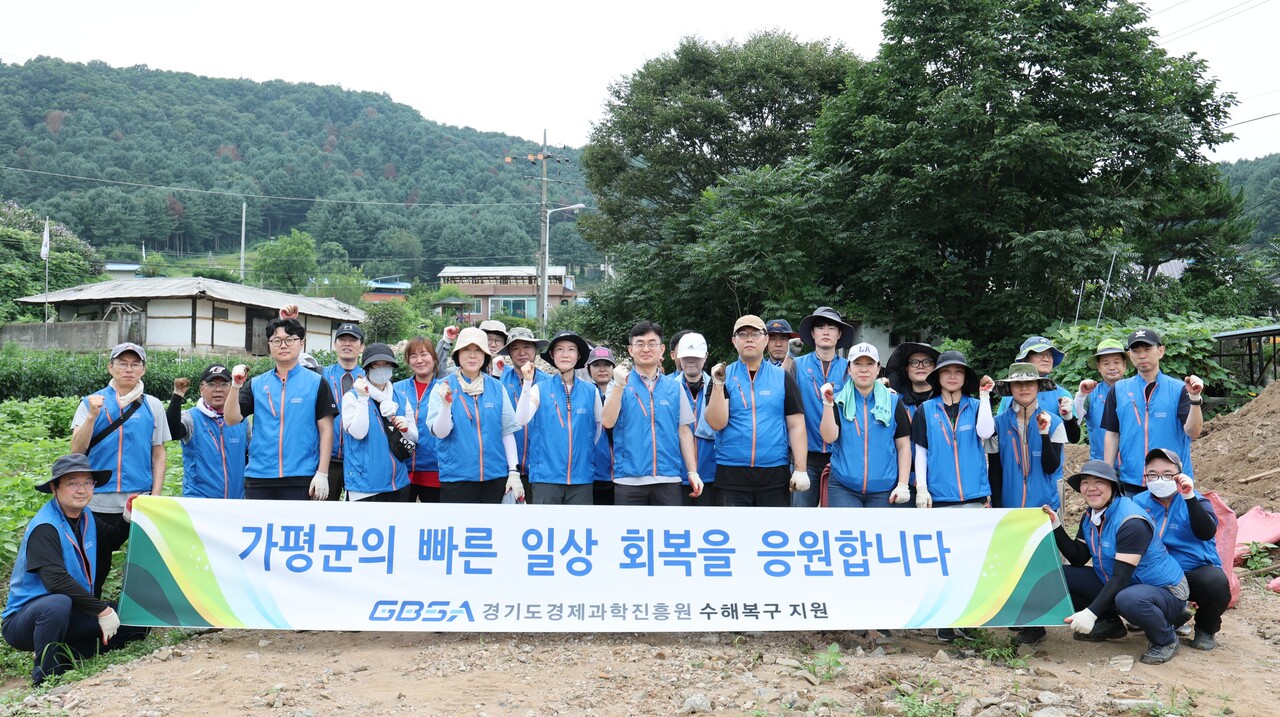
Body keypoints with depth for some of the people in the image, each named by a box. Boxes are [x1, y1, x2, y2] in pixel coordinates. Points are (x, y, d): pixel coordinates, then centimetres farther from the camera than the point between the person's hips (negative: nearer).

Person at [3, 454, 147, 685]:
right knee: (58, 604, -41)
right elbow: (56, 580, -30)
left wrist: (128, 519, 2)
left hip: (72, 613, 7)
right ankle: (45, 673, -19)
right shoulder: (44, 527, -20)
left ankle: (65, 654, -6)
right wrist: (102, 610, -29)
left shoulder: (85, 517, 4)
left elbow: (111, 538, 24)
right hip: (23, 620, -7)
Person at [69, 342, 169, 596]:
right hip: (98, 501, 0)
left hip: (140, 500, 0)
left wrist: (156, 495, 1)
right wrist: (92, 416, -14)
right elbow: (77, 450, -1)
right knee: (96, 564, 9)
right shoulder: (92, 402, 6)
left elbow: (158, 454, 9)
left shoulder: (153, 406, 8)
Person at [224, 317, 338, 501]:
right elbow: (231, 419, 3)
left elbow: (326, 430, -1)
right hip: (259, 477, 3)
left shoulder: (316, 383, 0)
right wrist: (235, 386, -12)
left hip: (300, 479, -3)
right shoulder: (257, 384, 9)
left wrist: (322, 473, -7)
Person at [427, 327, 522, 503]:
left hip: (495, 477, 2)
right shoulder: (442, 387, -2)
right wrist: (446, 404, -25)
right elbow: (439, 432, -8)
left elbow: (507, 431, 5)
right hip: (456, 478, -2)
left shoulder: (497, 387, 4)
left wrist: (514, 472, 1)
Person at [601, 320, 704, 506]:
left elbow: (684, 431, 11)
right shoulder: (620, 384, 5)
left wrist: (692, 472, 5)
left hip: (668, 479, 2)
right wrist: (619, 385, -17)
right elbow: (607, 422, -7)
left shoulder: (674, 386, 10)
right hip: (629, 480, -1)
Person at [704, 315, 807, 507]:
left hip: (775, 474, 1)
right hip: (731, 475, -1)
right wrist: (718, 385, -17)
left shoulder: (783, 377, 7)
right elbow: (716, 424, -6)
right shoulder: (723, 376, 5)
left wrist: (800, 469, -3)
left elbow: (796, 425, 4)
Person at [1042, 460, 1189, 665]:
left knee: (1128, 600, -42)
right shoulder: (1090, 517, 2)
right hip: (1115, 586, 7)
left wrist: (1091, 612, -35)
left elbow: (1121, 576, -29)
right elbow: (1078, 559, -1)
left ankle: (1166, 640, -9)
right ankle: (1109, 623, 11)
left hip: (1164, 591, -7)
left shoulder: (1131, 521, -24)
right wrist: (1056, 526, -11)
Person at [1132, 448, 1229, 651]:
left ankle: (1206, 630, 1)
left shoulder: (1194, 501, -3)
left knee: (1216, 582, -35)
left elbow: (1206, 533, -25)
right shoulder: (1139, 502, 3)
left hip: (1196, 570, -2)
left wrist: (1189, 497, -35)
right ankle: (1176, 619, 11)